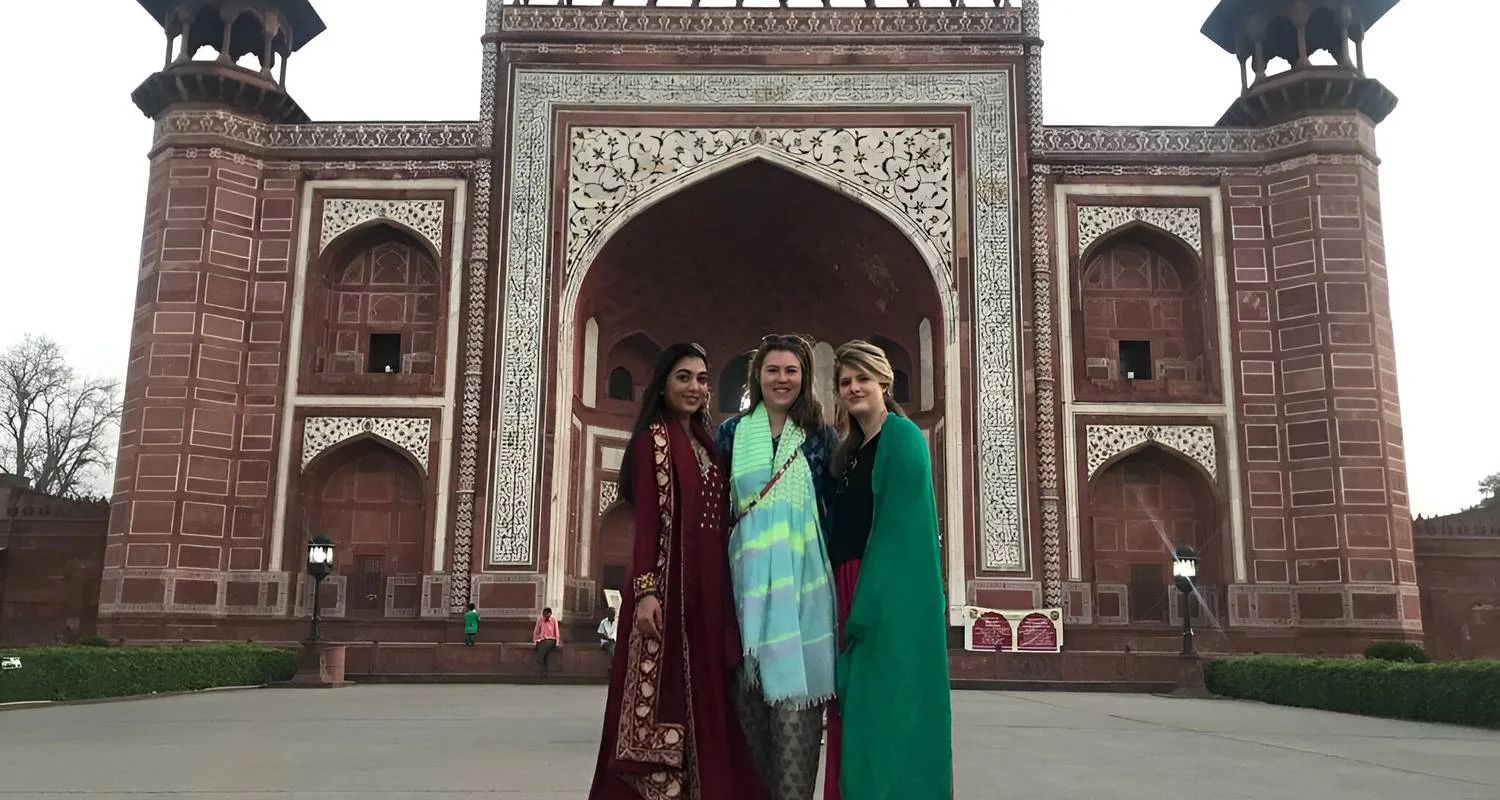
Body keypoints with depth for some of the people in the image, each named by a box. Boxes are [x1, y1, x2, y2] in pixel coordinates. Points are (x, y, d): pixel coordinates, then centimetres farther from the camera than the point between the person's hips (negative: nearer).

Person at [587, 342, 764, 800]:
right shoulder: (653, 438, -3)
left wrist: (725, 588, 12)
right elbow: (647, 519, -12)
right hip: (669, 584, -7)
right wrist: (646, 590, -21)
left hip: (710, 586, 7)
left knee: (702, 700, 9)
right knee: (665, 699, -6)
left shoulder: (706, 443, 17)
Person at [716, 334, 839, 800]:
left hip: (802, 577, -1)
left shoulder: (820, 436, 8)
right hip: (749, 574, 1)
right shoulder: (733, 433, 9)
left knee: (795, 687, -6)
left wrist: (835, 572, 1)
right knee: (750, 691, 4)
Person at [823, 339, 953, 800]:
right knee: (856, 710, 11)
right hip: (850, 588, 8)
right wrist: (845, 601, 8)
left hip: (889, 593, -8)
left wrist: (869, 603, -21)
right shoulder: (849, 450, 18)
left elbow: (899, 525, -16)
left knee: (886, 706, -5)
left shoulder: (901, 437, -8)